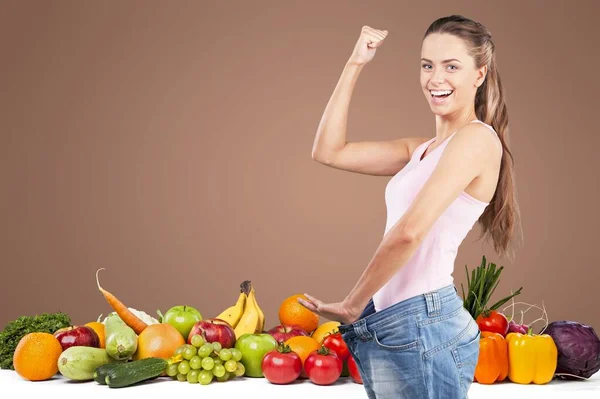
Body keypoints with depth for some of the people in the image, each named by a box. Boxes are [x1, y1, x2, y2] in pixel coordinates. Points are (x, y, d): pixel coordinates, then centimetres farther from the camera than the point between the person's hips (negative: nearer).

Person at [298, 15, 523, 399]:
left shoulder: (477, 138, -11)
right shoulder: (422, 149, 15)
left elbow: (408, 232, -20)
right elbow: (329, 151, 13)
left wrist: (351, 306, -11)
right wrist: (355, 65, 12)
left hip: (422, 326, -8)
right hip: (388, 330, 8)